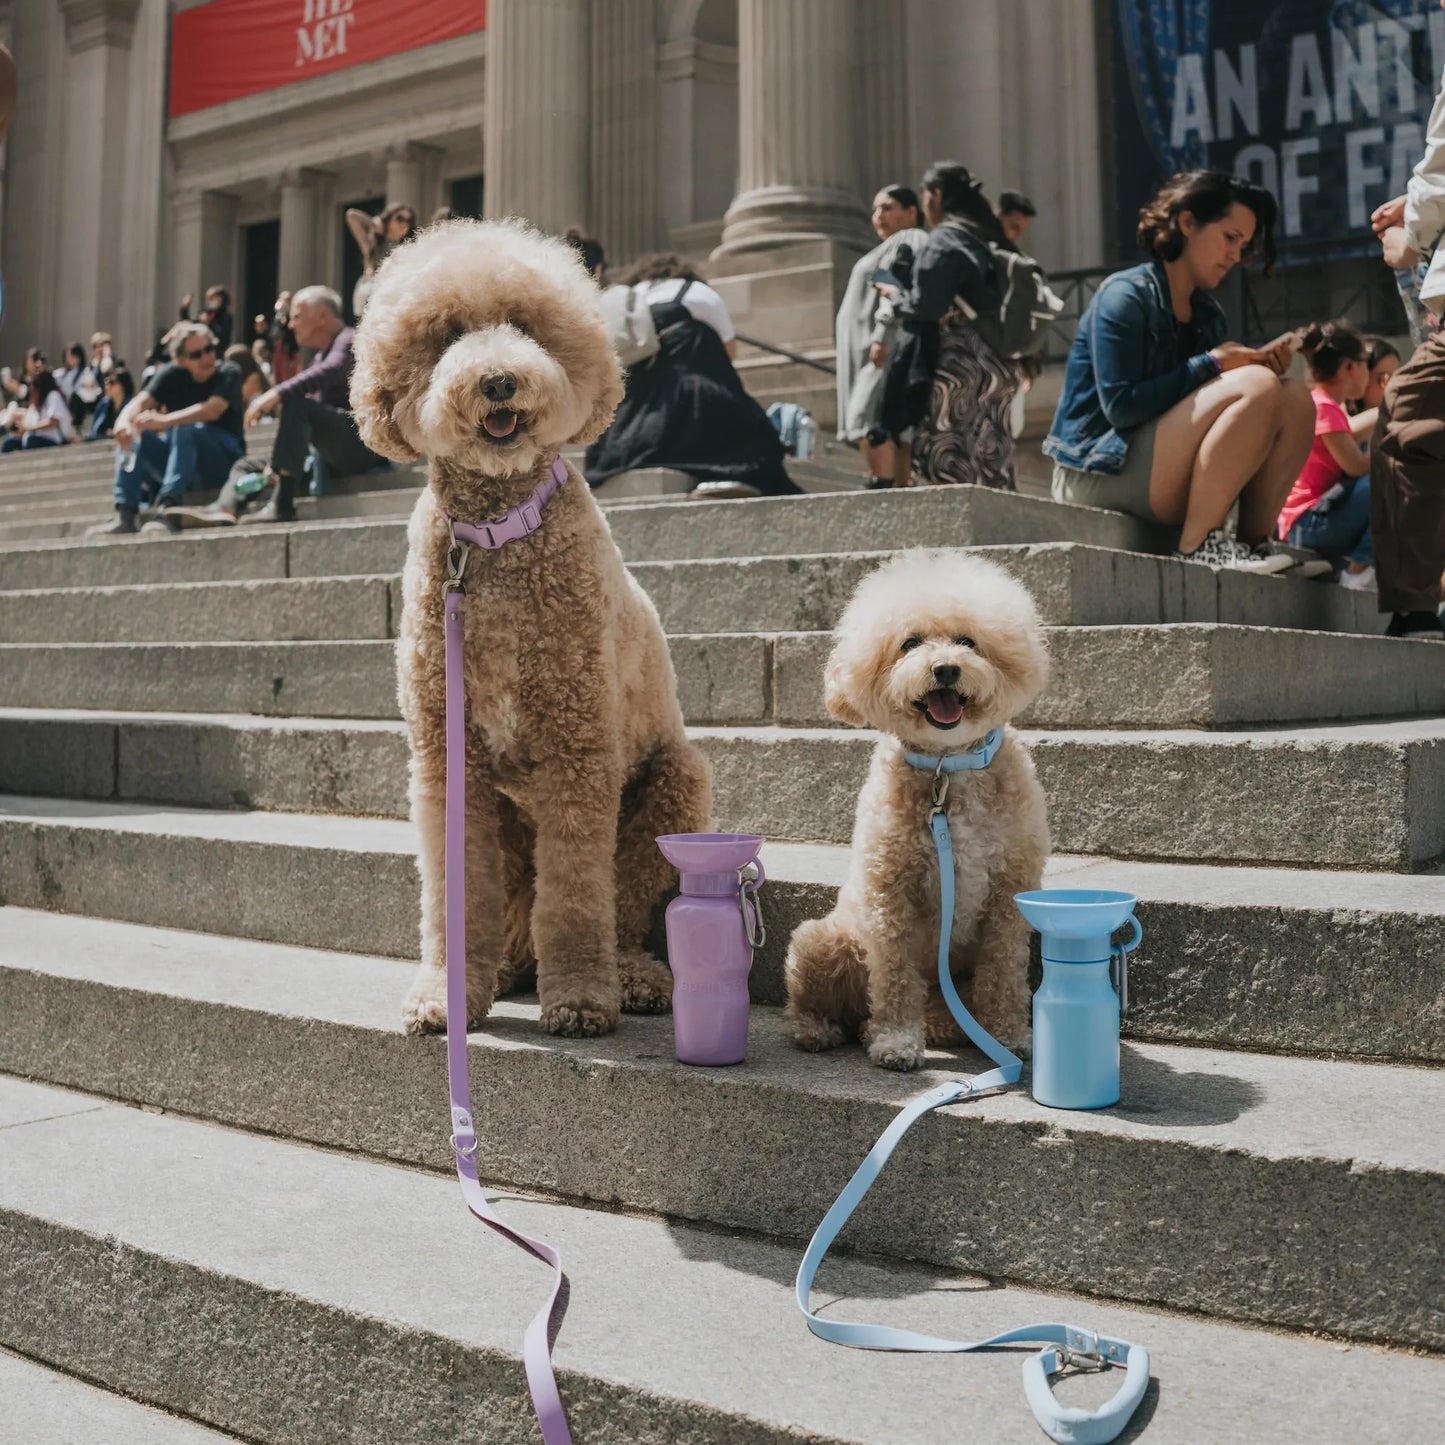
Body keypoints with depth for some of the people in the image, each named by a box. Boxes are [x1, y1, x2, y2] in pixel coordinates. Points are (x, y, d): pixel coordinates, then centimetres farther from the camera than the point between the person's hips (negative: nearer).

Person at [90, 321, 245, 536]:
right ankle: (125, 515, -25)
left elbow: (212, 410, -28)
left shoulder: (228, 374, -9)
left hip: (222, 462, -5)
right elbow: (140, 402, -13)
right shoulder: (172, 375, 1)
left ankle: (168, 510, -42)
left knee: (185, 428, -31)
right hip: (177, 458, 5)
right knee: (132, 435, -15)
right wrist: (124, 420, -37)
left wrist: (164, 421, -39)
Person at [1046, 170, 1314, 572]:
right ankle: (1196, 545, -24)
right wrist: (1211, 364, -15)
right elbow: (1121, 406, -18)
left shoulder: (1207, 314, 16)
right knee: (1258, 387, -22)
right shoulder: (1126, 295, -8)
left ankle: (1254, 541, -11)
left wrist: (1254, 363, -3)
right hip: (1102, 473, -8)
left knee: (1295, 400, -4)